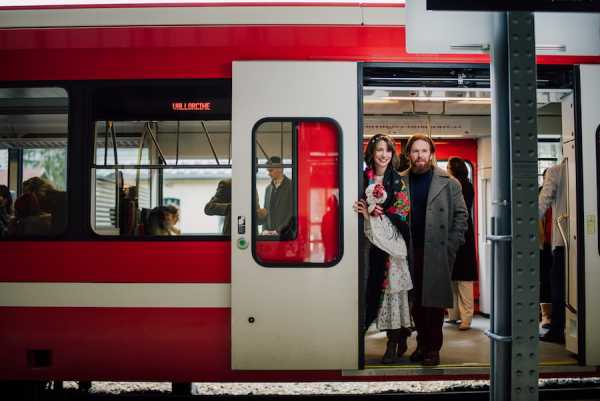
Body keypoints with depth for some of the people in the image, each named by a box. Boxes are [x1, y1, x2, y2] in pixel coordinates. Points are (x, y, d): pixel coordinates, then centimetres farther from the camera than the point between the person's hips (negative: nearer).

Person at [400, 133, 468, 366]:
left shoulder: (448, 183, 4)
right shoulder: (399, 182, 7)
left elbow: (461, 215, 4)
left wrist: (452, 247, -3)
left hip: (437, 252, -2)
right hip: (410, 251, 2)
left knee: (435, 301, -1)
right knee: (416, 301, 7)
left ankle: (433, 348, 9)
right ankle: (422, 344, 19)